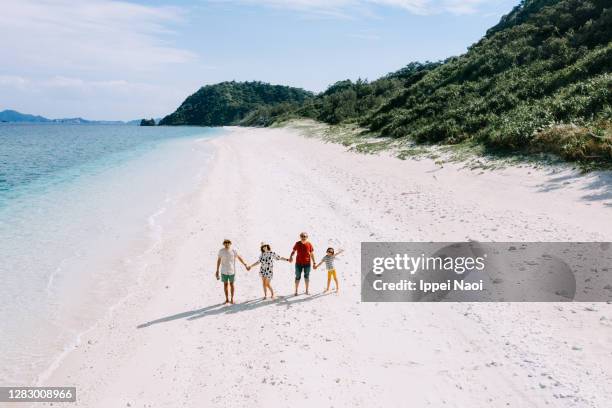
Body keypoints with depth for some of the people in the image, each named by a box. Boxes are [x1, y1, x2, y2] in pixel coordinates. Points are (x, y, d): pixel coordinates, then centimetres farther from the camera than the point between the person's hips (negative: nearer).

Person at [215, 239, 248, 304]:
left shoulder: (233, 251, -9)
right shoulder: (221, 251, -6)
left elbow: (239, 258, 2)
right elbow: (218, 260, 2)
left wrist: (245, 265, 1)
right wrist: (217, 270, 3)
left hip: (232, 271, -1)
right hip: (224, 271, 1)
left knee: (231, 284, 6)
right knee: (225, 284, 7)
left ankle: (232, 299, 18)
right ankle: (227, 299, 19)